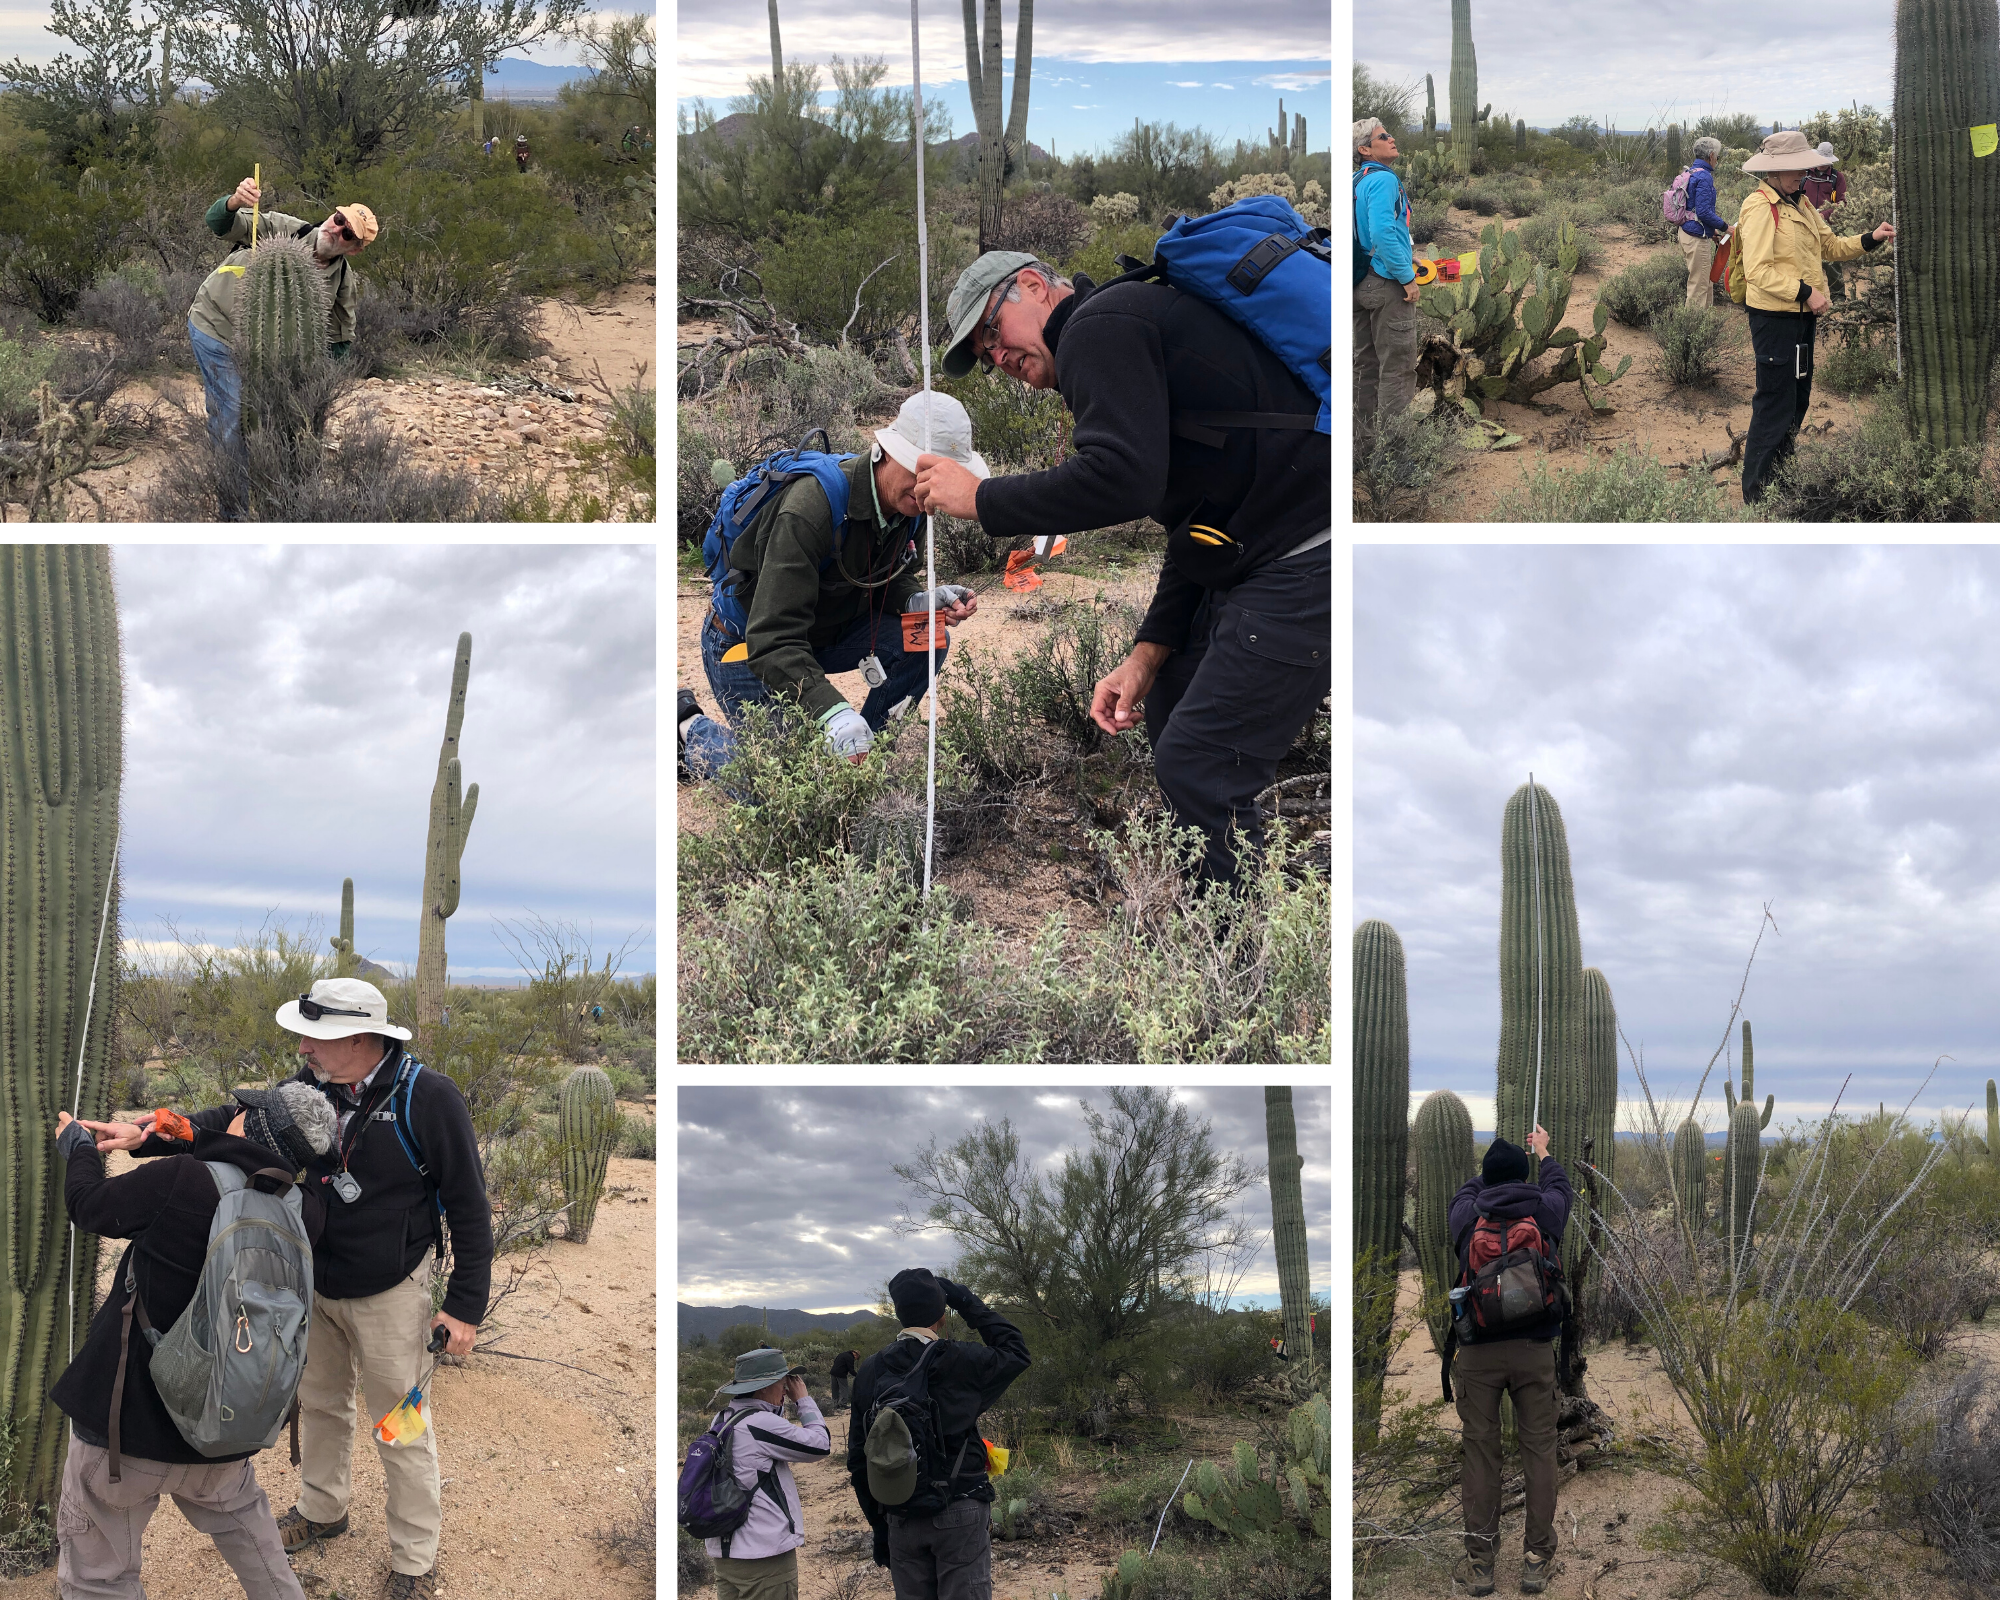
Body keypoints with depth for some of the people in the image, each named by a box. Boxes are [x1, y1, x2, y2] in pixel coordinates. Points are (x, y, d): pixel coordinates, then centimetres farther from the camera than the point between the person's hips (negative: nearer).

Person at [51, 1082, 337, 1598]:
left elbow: (89, 1205, -6)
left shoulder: (181, 1182, -24)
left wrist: (78, 1146, 14)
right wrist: (151, 1141, 20)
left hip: (131, 1418, -5)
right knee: (239, 1514, 33)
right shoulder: (306, 1213, -7)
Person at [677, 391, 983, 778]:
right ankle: (690, 725, 10)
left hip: (825, 632, 7)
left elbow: (891, 583, 5)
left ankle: (863, 757, 1)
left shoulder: (909, 506, -12)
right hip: (746, 644, -7)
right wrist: (834, 712, -53)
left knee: (926, 641, -14)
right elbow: (772, 639, -40)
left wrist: (924, 602, -21)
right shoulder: (810, 508, -36)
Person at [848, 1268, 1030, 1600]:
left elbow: (859, 1459, 6)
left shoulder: (870, 1372, 2)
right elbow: (1016, 1352, 8)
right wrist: (969, 1303, 9)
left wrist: (878, 1524, 14)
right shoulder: (961, 1363, -11)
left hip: (900, 1520, 4)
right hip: (960, 1512, -4)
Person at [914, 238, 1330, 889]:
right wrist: (1149, 653, 15)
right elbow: (1194, 516, 25)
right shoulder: (1137, 325, 25)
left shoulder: (1099, 327, -8)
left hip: (1305, 560, -11)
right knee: (1168, 716, 21)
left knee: (1196, 767, -11)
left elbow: (1123, 479, -25)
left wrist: (980, 499, -12)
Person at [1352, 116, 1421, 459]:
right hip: (1386, 283, -9)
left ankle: (1363, 446, 18)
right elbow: (1382, 232, -25)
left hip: (1361, 285, 9)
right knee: (1397, 369, -6)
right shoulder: (1383, 179, -15)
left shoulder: (1356, 182, 13)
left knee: (1366, 367, 14)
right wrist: (1407, 275, -19)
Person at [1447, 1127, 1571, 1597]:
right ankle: (1538, 1559, 4)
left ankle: (1480, 1561, 6)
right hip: (1534, 1348, 0)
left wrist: (1495, 1163, 45)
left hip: (1477, 1352, 0)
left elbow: (1467, 1192, 27)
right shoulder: (1545, 1210, 1)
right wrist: (1542, 1152, 46)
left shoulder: (1466, 1216, 1)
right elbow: (1559, 1185, 26)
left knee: (1480, 1453, 4)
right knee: (1539, 1450, 6)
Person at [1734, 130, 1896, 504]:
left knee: (1798, 399, 17)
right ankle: (1757, 496, 0)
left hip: (1802, 316, 10)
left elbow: (1830, 246, 18)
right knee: (1776, 404, -7)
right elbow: (1758, 271, -24)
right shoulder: (1760, 207, -17)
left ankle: (1779, 479, 30)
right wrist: (1805, 292, -24)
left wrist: (1871, 239, 4)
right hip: (1775, 317, -10)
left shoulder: (1799, 204, 14)